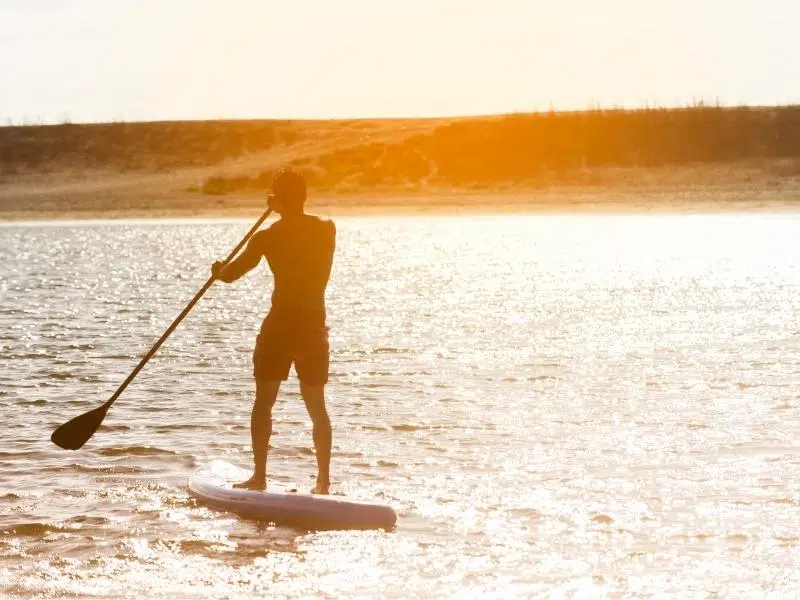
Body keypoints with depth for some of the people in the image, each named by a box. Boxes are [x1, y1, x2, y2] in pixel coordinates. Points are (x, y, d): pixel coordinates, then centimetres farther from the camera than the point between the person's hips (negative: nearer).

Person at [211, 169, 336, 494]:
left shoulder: (267, 237, -9)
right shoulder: (327, 229, 1)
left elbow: (230, 274, -2)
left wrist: (218, 270, 19)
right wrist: (283, 211, 32)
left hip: (280, 326, -3)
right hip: (315, 326, 4)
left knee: (263, 403, 8)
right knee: (317, 406, 11)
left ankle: (259, 476, 5)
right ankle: (323, 480, 10)